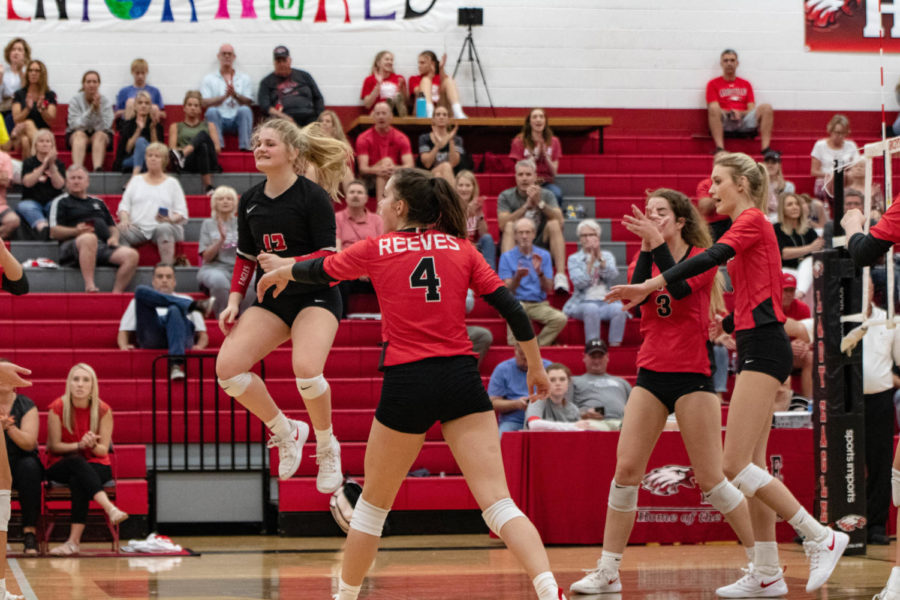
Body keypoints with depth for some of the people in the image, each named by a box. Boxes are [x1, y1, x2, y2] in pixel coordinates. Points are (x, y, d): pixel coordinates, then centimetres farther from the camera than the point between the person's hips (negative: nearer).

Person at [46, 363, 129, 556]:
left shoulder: (103, 410, -4)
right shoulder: (57, 408, -7)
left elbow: (103, 450, -2)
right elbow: (54, 446, -5)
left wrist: (92, 445, -25)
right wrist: (80, 445, -22)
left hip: (95, 466, 0)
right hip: (61, 466, 0)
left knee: (79, 481, -36)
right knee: (76, 461, -37)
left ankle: (74, 541, -41)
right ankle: (110, 508, -53)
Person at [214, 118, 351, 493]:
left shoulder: (313, 196, -13)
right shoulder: (250, 200, 5)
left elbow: (329, 257, -14)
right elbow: (246, 256, 14)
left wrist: (287, 265, -28)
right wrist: (234, 301, 4)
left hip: (316, 297, -6)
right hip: (273, 299, 6)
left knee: (306, 368, -31)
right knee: (228, 366, -14)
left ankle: (327, 448, -4)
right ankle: (286, 432, 8)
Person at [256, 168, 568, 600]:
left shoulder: (375, 251, 6)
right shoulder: (462, 249, 9)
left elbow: (316, 271, 23)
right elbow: (511, 309, 5)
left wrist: (280, 273, 44)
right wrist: (536, 366, 17)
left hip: (406, 382, -1)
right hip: (462, 378, 1)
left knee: (374, 501, 17)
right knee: (497, 503, -5)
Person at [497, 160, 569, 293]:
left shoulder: (547, 195, 3)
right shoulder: (505, 196, 0)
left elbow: (559, 221, -14)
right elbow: (503, 225, -18)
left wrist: (540, 203, -25)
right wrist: (526, 205, -24)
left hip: (541, 244, 1)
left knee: (554, 224, -23)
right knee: (510, 226, -28)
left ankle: (561, 276, -34)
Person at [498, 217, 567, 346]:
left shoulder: (544, 256, 10)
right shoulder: (507, 257, 4)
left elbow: (548, 288, 2)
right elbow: (508, 290, -5)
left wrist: (539, 272, -17)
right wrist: (518, 276, -25)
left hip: (539, 305, 3)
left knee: (560, 318, -27)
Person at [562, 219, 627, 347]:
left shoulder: (607, 256, 16)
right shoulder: (574, 258, 10)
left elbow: (613, 277, -3)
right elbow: (579, 283, -7)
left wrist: (599, 257, -12)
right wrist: (591, 261, -12)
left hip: (607, 302, 2)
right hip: (583, 302, -2)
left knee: (619, 308, -32)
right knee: (592, 309, -37)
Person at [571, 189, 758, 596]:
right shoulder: (644, 259, 10)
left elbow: (681, 287, -22)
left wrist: (658, 243, -26)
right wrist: (646, 248, -18)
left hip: (692, 375, -5)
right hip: (651, 375, 5)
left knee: (710, 478, -6)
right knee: (626, 470, -2)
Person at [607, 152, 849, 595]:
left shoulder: (752, 220, -8)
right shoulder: (749, 227, 20)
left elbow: (712, 257, -23)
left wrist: (649, 286, -26)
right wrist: (727, 323, 24)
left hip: (763, 349, -10)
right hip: (756, 347, 10)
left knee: (735, 466, -14)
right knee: (752, 466, 8)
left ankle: (821, 538, -10)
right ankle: (766, 572, 10)